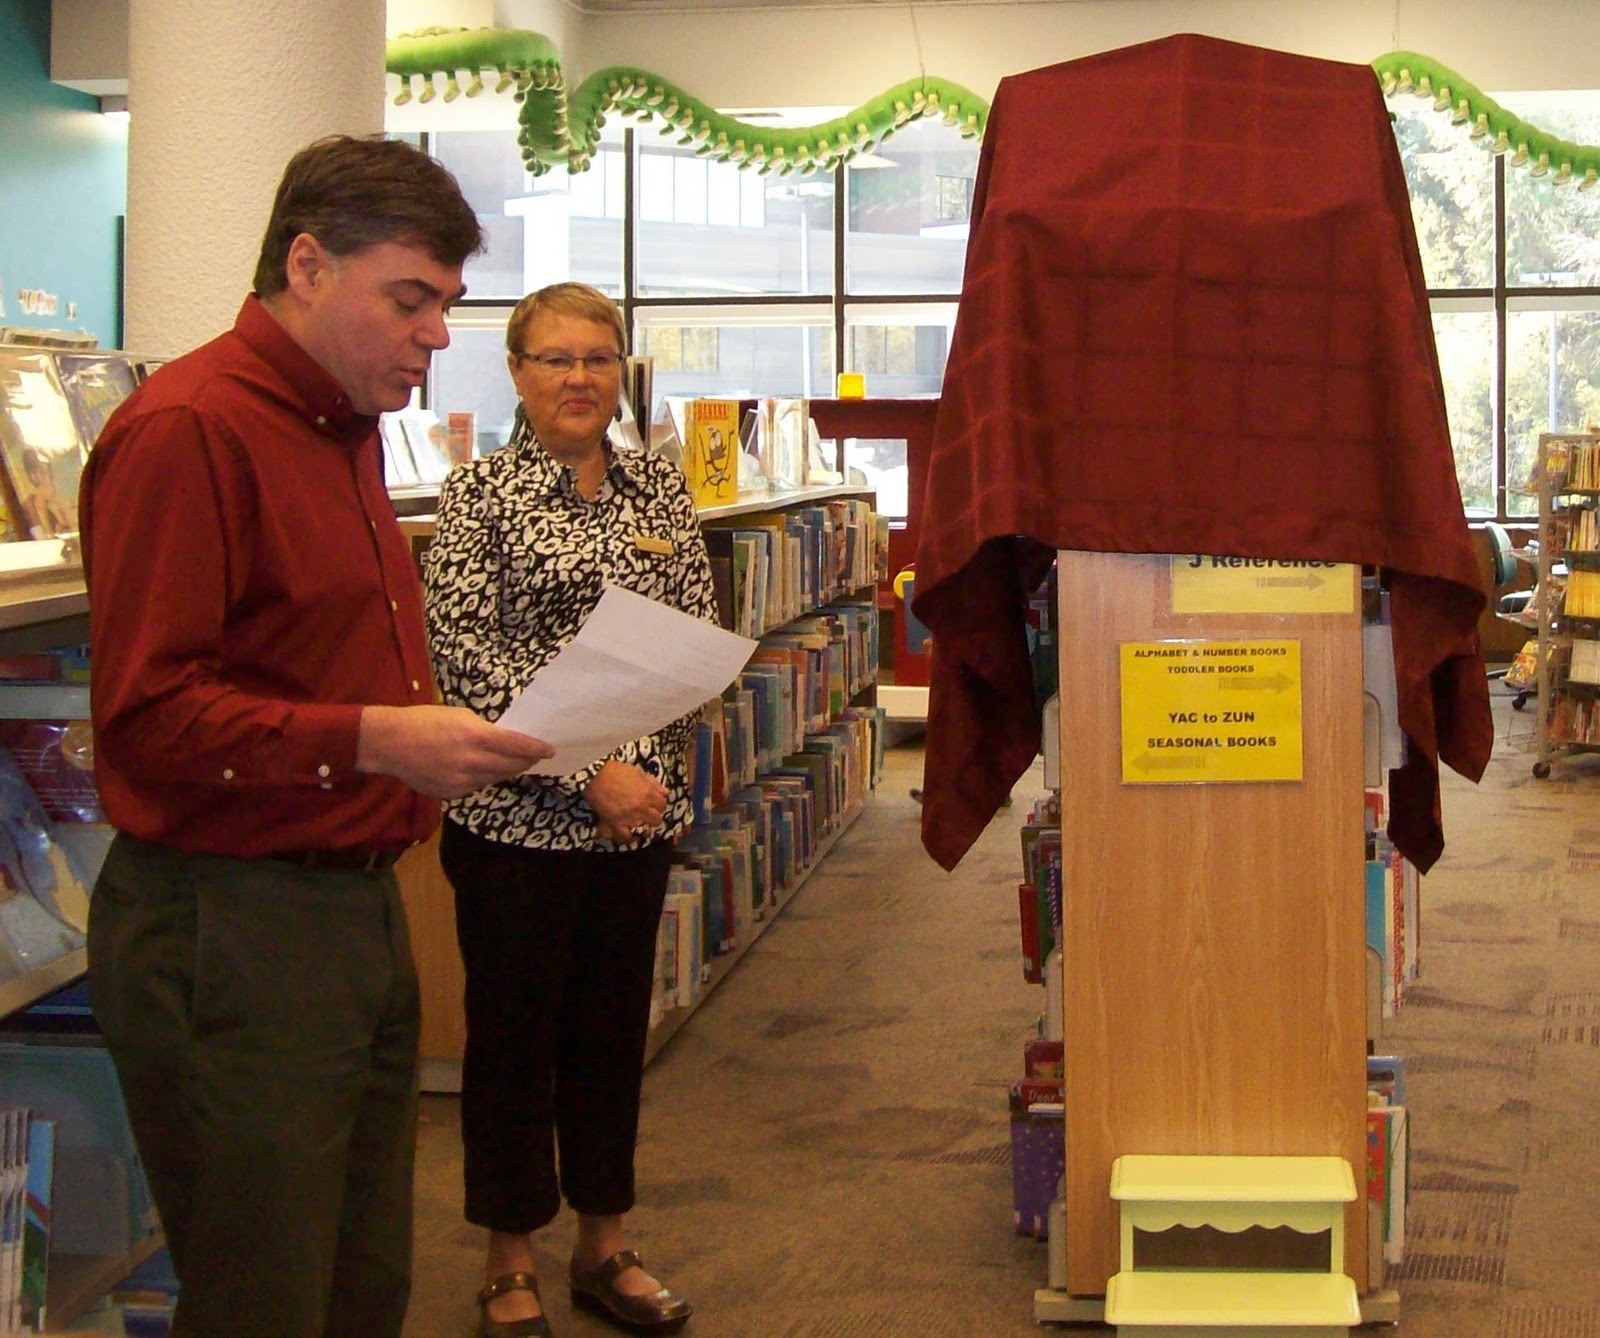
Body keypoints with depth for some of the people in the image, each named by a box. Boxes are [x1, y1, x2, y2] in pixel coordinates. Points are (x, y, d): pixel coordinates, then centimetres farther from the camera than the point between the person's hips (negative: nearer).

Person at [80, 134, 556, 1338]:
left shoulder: (344, 426, 16)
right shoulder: (188, 428, -15)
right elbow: (145, 714, -21)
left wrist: (439, 741, 9)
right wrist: (372, 741, -25)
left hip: (358, 907, 10)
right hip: (232, 931, -9)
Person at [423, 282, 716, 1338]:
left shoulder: (661, 488, 8)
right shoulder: (480, 493, -6)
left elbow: (701, 634, 7)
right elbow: (471, 659, -13)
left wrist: (651, 762, -10)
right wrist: (589, 770, -18)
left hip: (641, 803, 5)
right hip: (520, 807, -4)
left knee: (615, 1022, 13)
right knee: (515, 1030, 6)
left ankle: (606, 1247, 28)